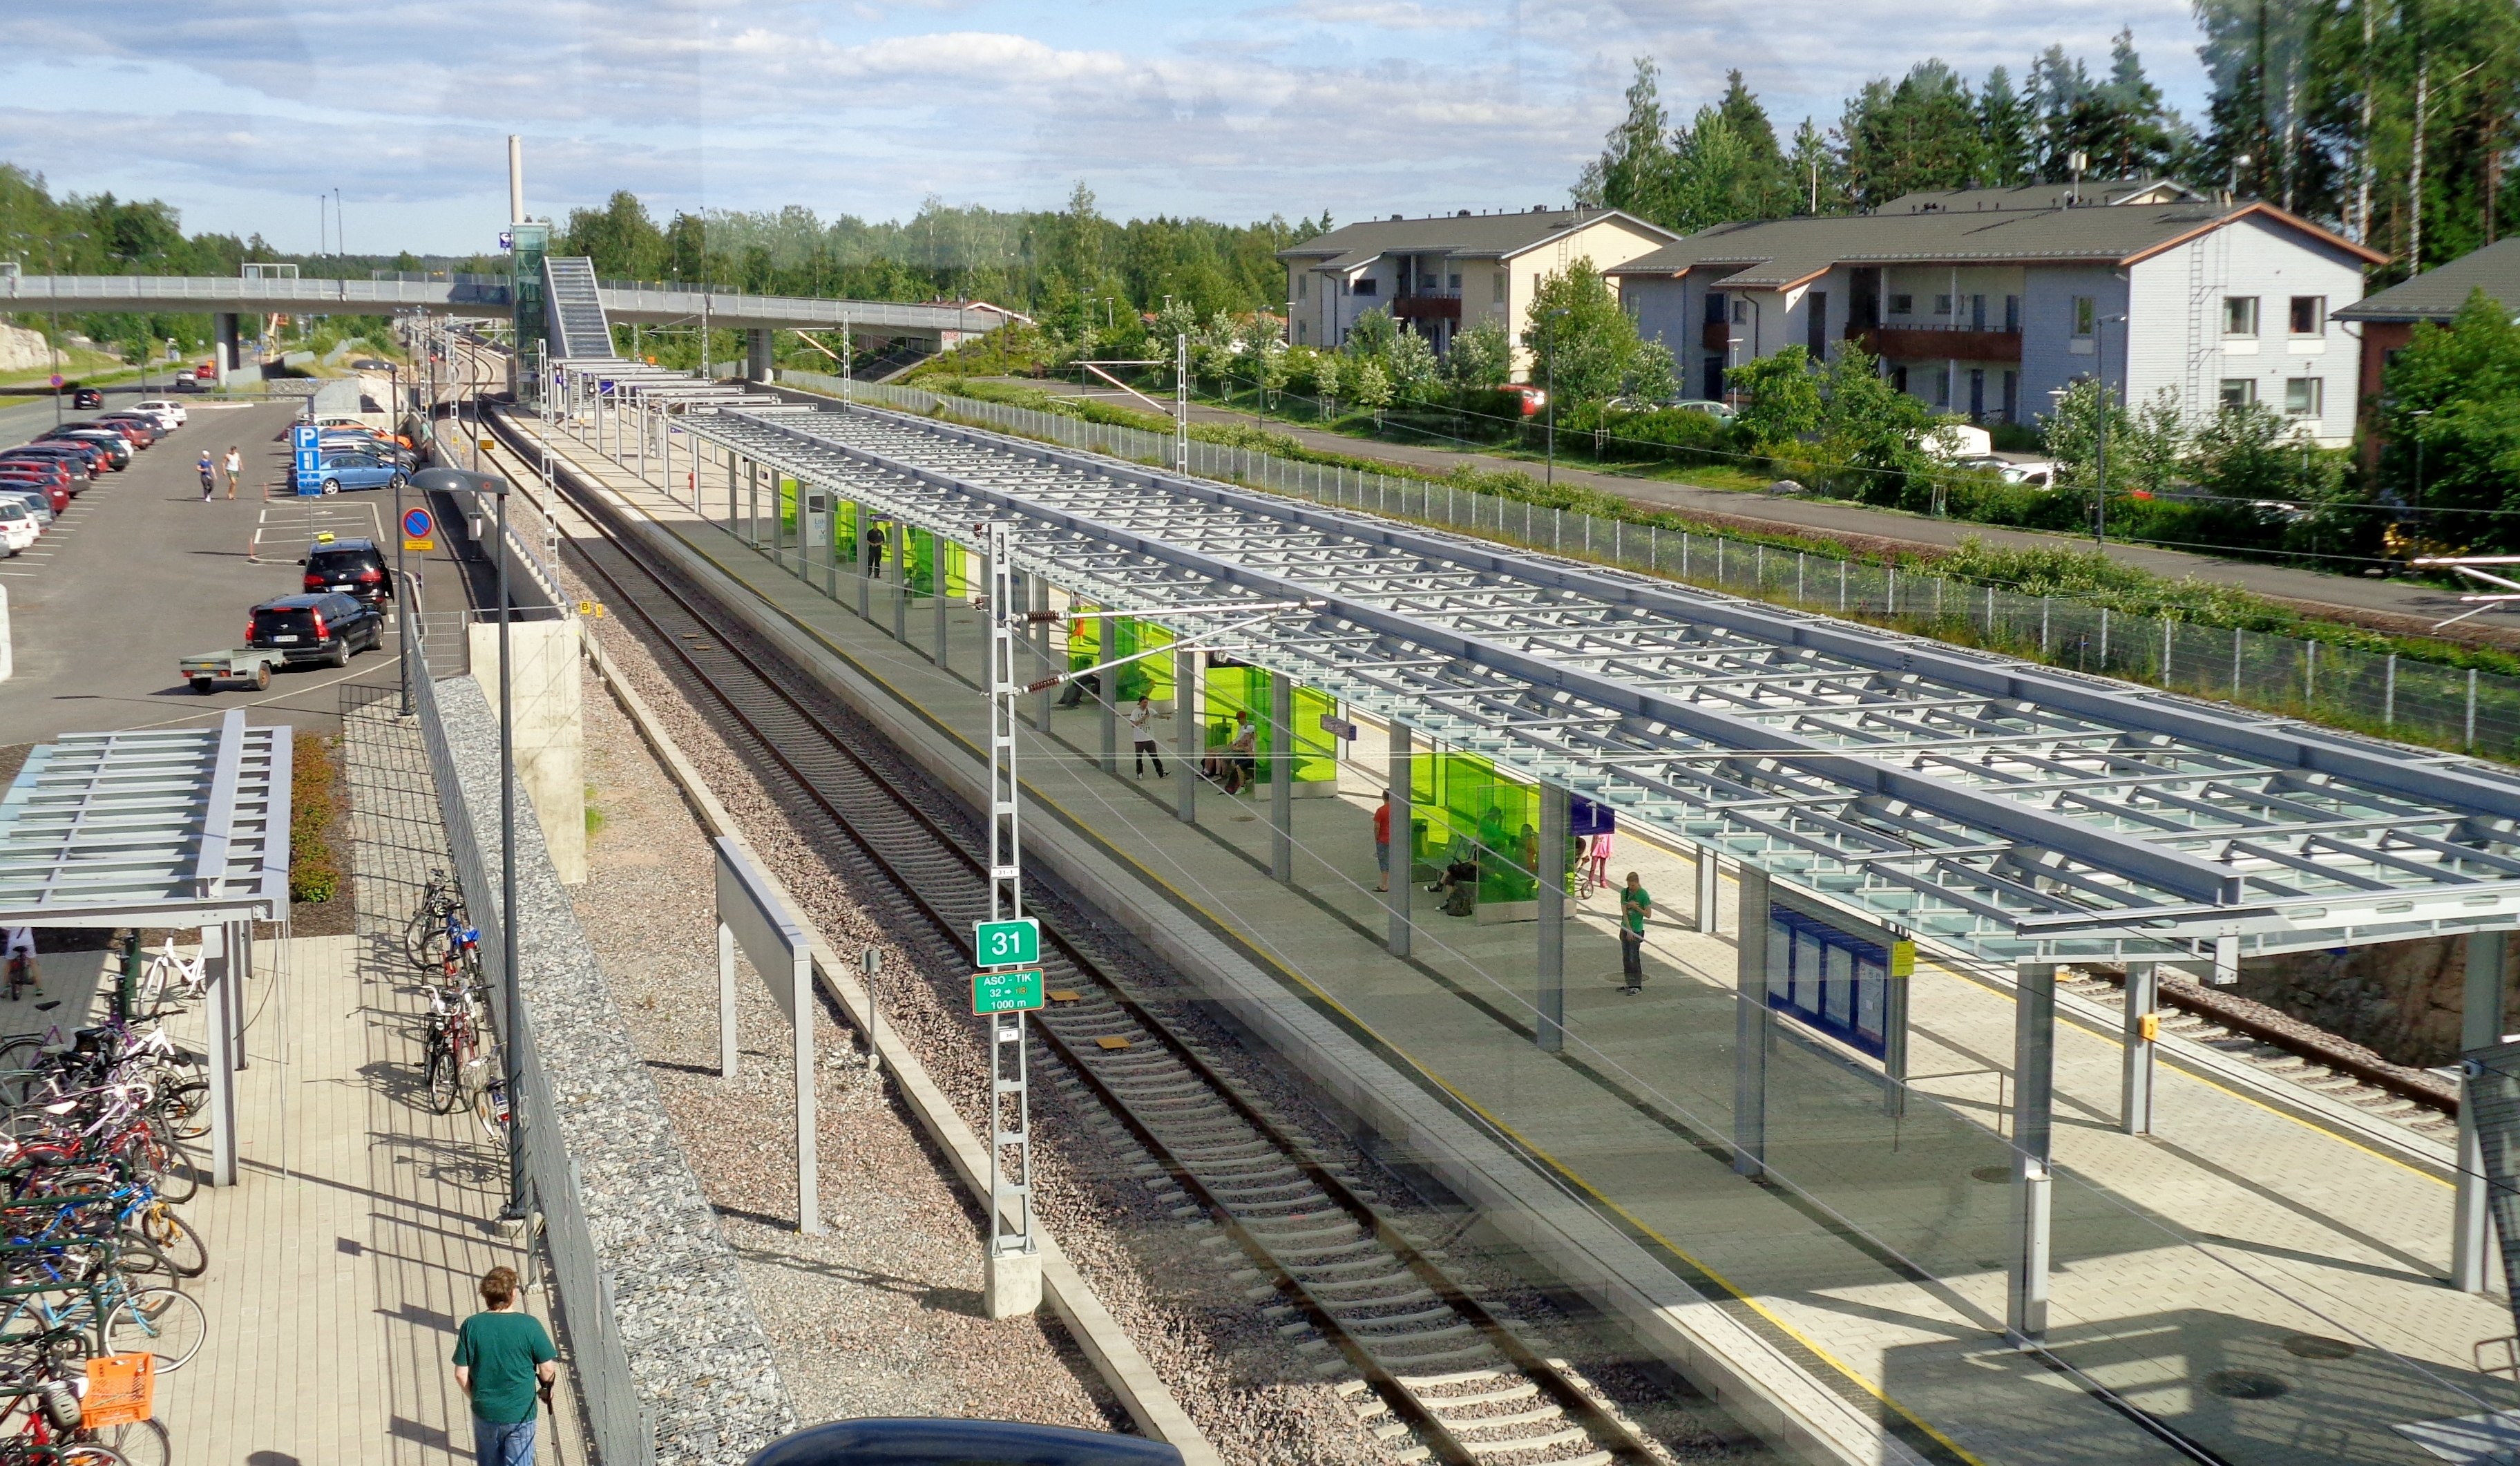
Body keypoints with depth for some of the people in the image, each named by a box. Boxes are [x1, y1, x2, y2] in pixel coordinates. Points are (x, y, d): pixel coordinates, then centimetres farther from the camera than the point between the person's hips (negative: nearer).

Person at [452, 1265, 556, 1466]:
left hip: (484, 1412, 2)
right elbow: (547, 1369, -9)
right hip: (520, 1413, -2)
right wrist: (546, 1388, 13)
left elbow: (461, 1375, -5)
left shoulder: (471, 1326, -10)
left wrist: (476, 1397, 13)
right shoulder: (529, 1325, -16)